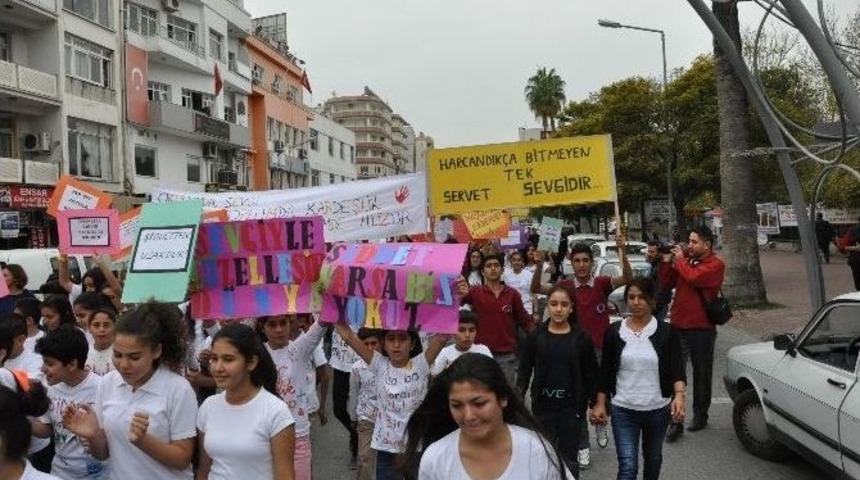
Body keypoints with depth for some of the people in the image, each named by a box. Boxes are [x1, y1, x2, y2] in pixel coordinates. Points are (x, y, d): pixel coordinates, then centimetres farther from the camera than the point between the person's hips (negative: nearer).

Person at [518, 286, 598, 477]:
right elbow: (524, 371, 0)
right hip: (543, 405, 0)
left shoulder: (581, 337, -3)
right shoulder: (536, 336, -3)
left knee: (569, 457, 9)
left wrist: (594, 403, 0)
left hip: (572, 406, 0)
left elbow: (590, 373, 2)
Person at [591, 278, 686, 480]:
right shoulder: (614, 331, -3)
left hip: (658, 409, 1)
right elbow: (606, 371, 2)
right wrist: (600, 404, -2)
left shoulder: (667, 332, -6)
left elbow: (677, 368, -14)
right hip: (623, 410, -1)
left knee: (652, 457, 22)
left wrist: (679, 395, -32)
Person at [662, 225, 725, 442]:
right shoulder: (685, 259, 8)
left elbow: (693, 277, -27)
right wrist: (668, 261, -5)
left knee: (702, 373, 12)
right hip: (678, 325, 4)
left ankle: (700, 415, 28)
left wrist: (680, 260, -11)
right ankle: (675, 421, 5)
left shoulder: (715, 265, -9)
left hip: (701, 328, -4)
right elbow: (667, 284, 7)